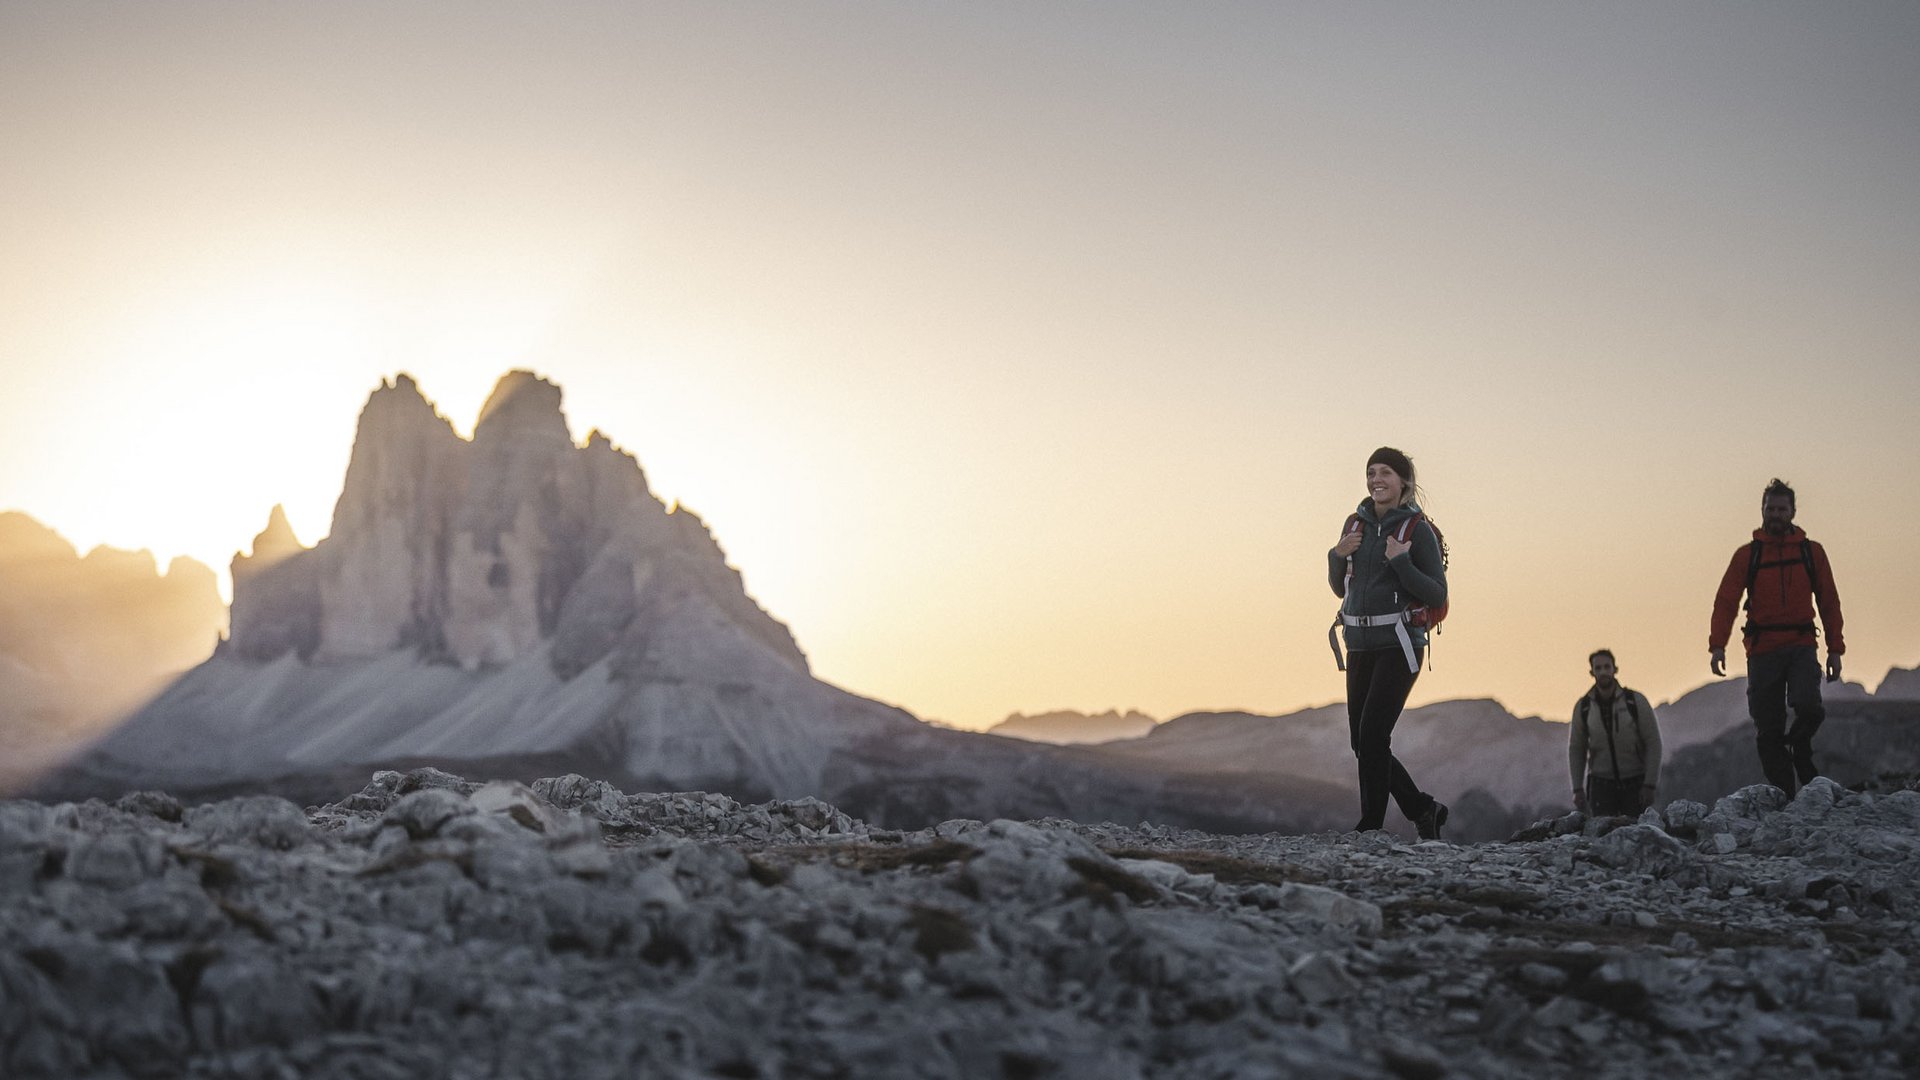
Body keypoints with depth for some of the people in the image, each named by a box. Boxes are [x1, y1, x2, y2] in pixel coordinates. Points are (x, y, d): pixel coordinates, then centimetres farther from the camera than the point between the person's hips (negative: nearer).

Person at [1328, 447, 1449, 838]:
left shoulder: (1417, 529, -6)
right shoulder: (1357, 523, 10)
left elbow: (1437, 596, -9)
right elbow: (1341, 589, 17)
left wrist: (1400, 562, -20)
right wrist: (1338, 555, -2)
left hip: (1399, 644, -6)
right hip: (1360, 645, 6)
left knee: (1373, 733, -15)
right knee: (1363, 743, 6)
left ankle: (1371, 827, -9)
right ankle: (1423, 810, 23)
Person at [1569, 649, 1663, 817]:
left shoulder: (1636, 701, -8)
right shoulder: (1583, 707, -1)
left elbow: (1653, 743, -7)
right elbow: (1576, 749, 5)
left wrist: (1650, 785, -13)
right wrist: (1577, 789, -2)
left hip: (1635, 784, -1)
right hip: (1601, 784, 1)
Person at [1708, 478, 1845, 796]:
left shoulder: (1812, 552, 9)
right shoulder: (1747, 554, 6)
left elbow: (1829, 603, 12)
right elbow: (1725, 601, -1)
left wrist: (1835, 649, 5)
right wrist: (1717, 645, -14)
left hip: (1802, 646, 0)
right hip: (1762, 650, 0)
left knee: (1807, 704, -24)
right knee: (1768, 730, -1)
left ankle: (1800, 746, 8)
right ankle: (1784, 795, 8)